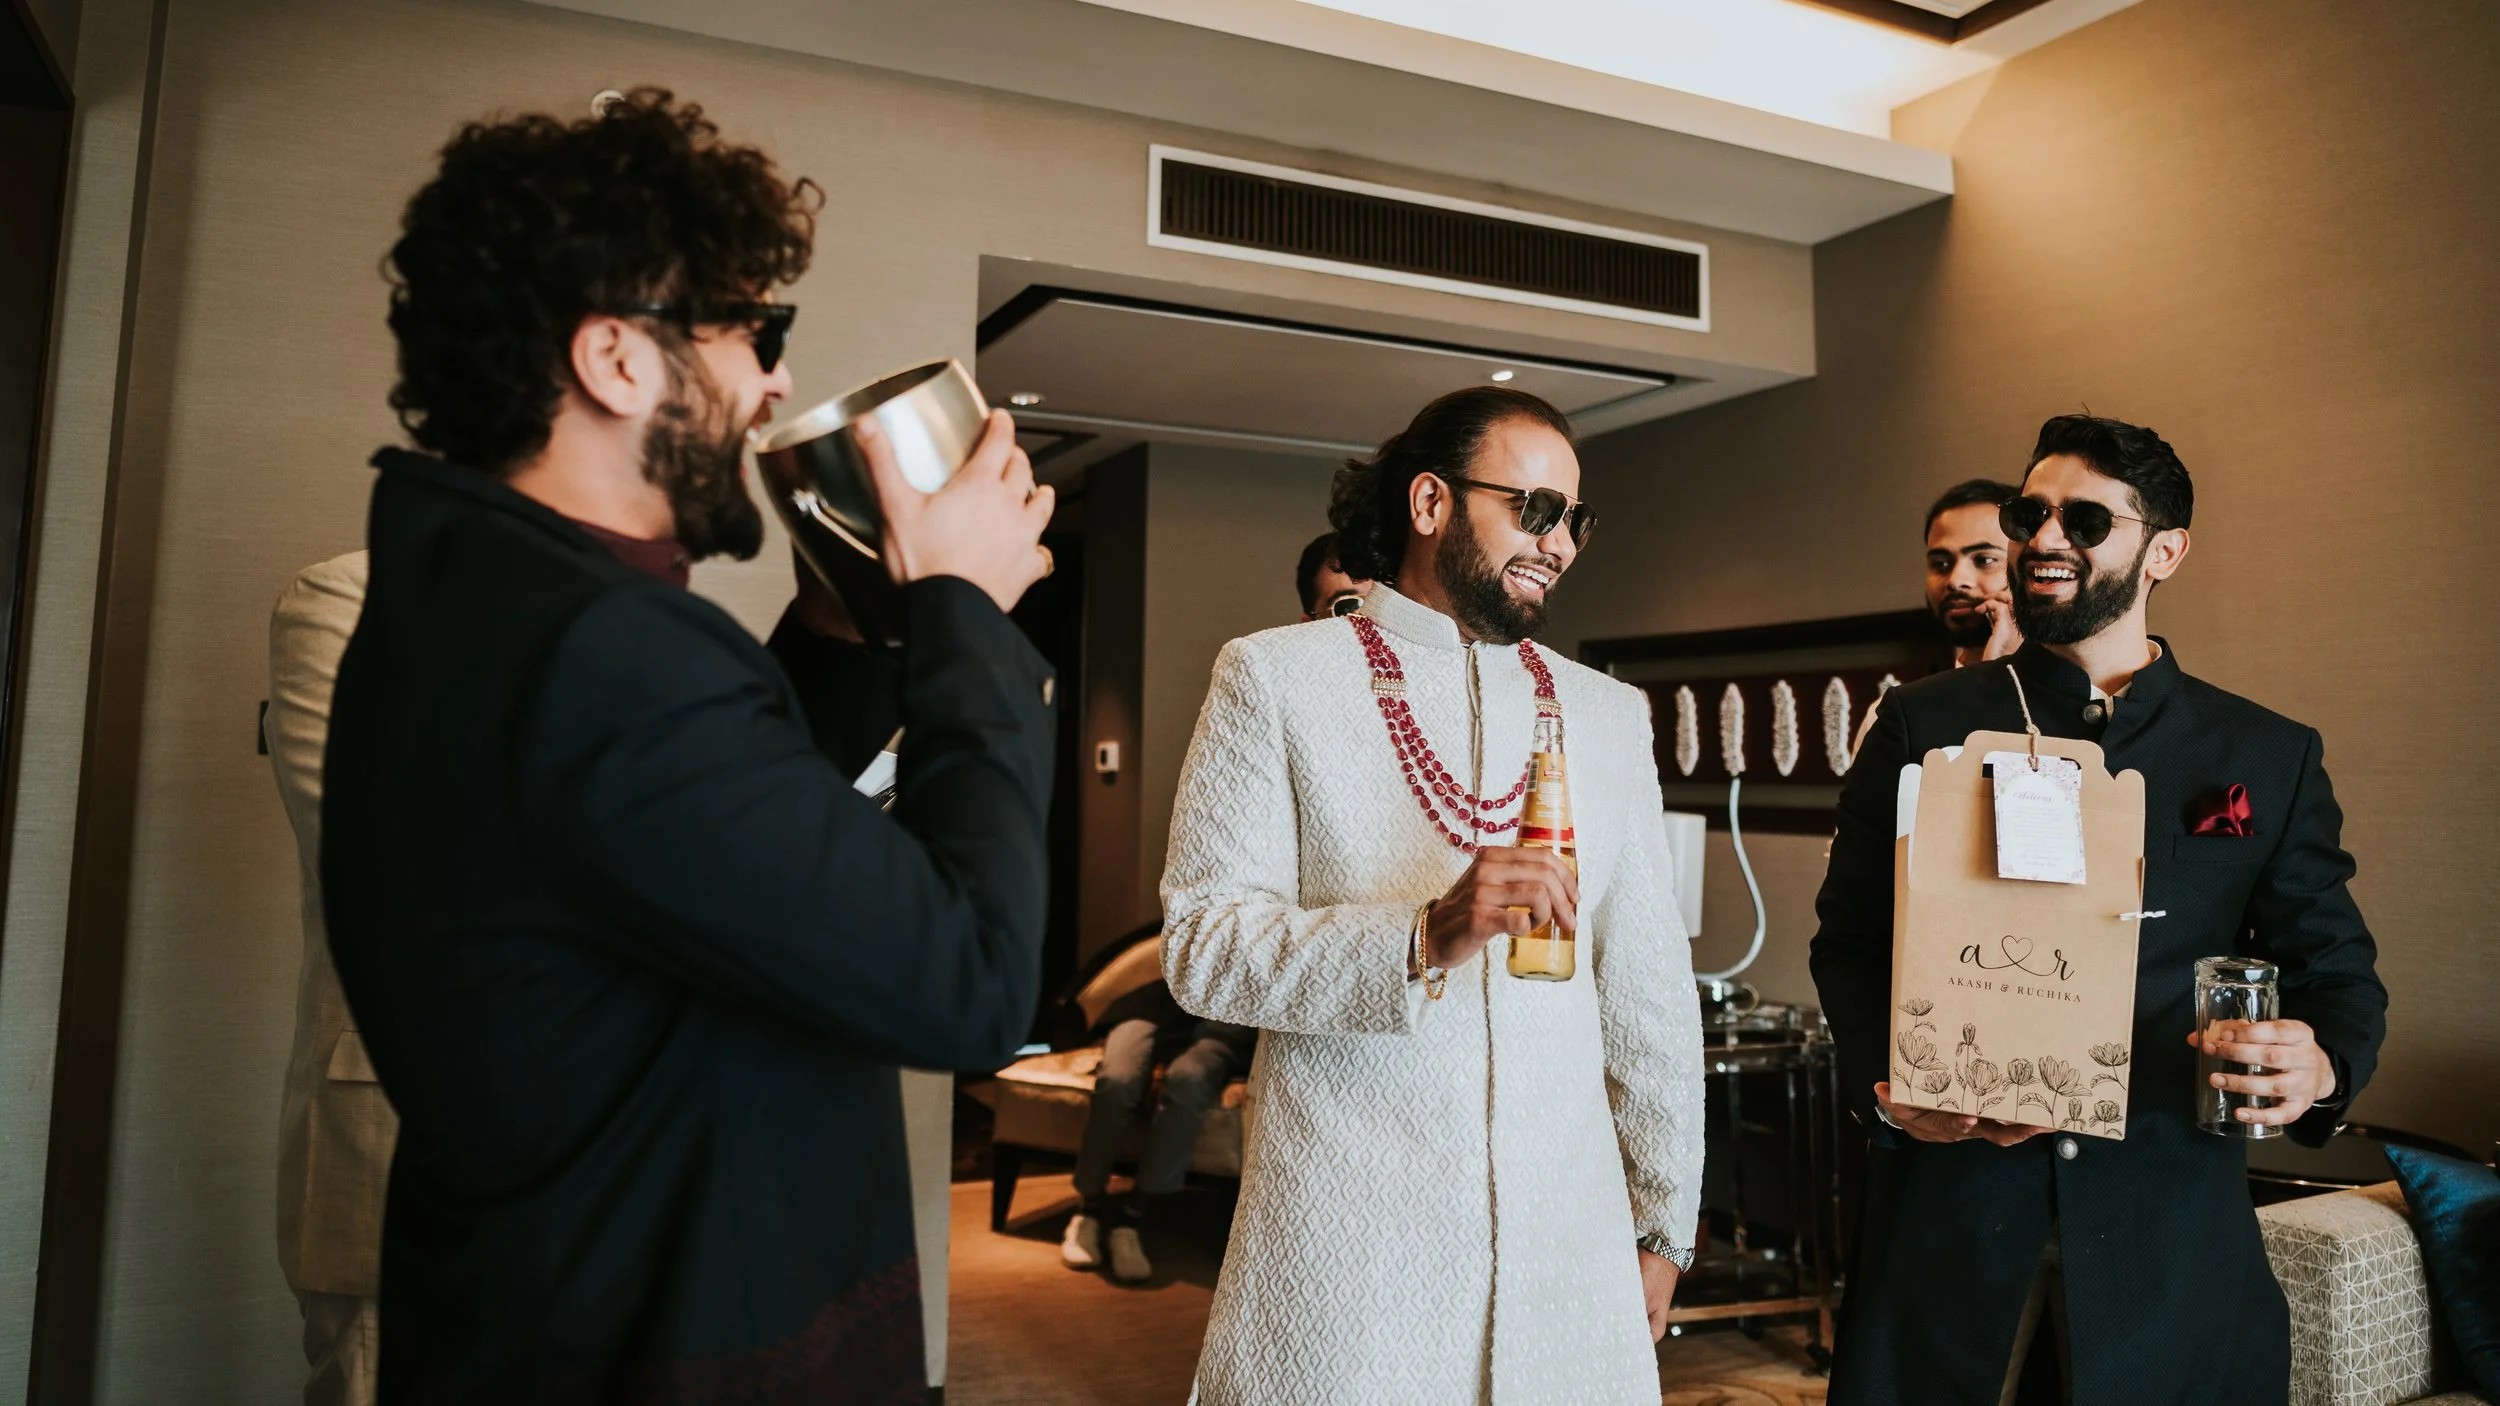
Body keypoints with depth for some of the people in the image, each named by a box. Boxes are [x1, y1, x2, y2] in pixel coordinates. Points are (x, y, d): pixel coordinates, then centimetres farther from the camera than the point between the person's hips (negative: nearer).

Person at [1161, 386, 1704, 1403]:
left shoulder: (1608, 714, 10)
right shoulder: (1277, 678, -2)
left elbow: (1649, 989, 12)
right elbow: (1201, 947, -10)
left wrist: (1663, 1223, 12)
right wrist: (1423, 939, -23)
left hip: (1568, 1237, 4)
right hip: (1346, 1237, -3)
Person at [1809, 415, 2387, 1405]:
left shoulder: (2270, 758, 6)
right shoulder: (1924, 725, 3)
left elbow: (2335, 969, 9)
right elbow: (1850, 943, 3)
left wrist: (2322, 1068, -13)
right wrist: (1886, 1088, -14)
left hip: (2168, 1236, 1)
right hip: (1951, 1204, 0)